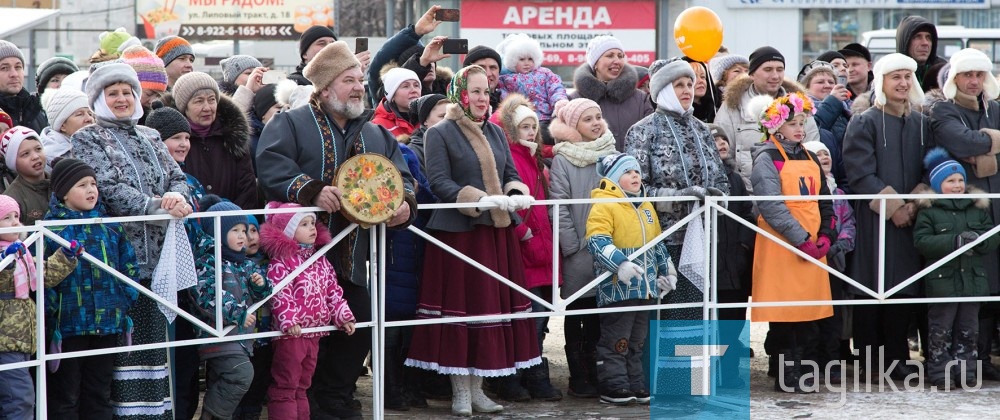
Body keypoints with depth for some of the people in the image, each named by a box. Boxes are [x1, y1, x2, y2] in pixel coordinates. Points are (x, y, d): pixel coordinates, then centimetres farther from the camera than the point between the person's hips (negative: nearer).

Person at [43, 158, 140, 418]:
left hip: (108, 323, 5)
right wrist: (51, 310, -17)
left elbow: (129, 265, 12)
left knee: (100, 394, 13)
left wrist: (126, 299, 1)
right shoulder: (50, 228, -6)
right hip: (67, 326, -4)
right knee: (66, 395, 4)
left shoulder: (110, 225, 9)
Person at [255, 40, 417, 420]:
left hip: (352, 258, 6)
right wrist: (311, 191, -28)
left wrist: (403, 204, -7)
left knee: (358, 330, 7)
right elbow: (272, 167, -17)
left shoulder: (377, 136, 17)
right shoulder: (290, 124, -1)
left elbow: (401, 178, 15)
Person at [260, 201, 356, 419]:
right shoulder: (281, 262, -11)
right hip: (291, 333, -8)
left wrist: (343, 316, 7)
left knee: (302, 384, 15)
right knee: (286, 385, -3)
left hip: (313, 333, 8)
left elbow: (333, 291, 15)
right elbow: (279, 295, -19)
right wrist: (288, 321, -27)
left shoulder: (320, 261, 13)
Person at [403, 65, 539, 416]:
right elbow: (439, 181, -12)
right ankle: (460, 391, 3)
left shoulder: (496, 133, 15)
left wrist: (517, 195, -9)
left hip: (496, 232, 6)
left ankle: (477, 389, 14)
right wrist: (479, 199, -24)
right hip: (457, 232, -6)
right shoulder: (440, 133, -3)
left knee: (492, 306, 6)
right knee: (459, 307, -3)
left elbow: (511, 174, 14)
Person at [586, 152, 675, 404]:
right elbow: (597, 241, -22)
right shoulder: (604, 206, -11)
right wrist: (620, 263, -33)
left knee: (637, 341, 14)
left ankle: (636, 385, 20)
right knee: (616, 341, -4)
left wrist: (667, 271, 25)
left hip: (645, 288, 8)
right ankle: (613, 387, 1)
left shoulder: (646, 207, 17)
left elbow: (657, 244, 27)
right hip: (617, 288, -8)